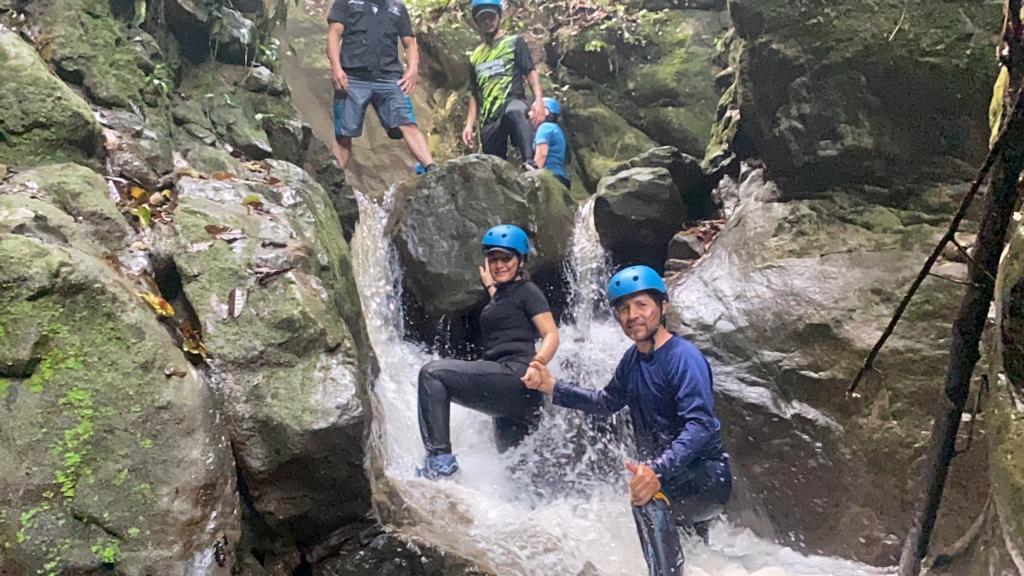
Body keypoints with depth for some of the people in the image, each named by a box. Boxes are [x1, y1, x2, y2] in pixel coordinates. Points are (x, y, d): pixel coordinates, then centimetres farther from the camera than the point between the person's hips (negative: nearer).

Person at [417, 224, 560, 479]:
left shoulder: (527, 291, 2)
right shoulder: (502, 294, 25)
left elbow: (552, 335, -9)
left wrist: (536, 364, -25)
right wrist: (490, 285, 50)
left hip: (515, 376, -10)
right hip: (509, 396, 10)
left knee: (433, 373, -20)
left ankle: (440, 458, -26)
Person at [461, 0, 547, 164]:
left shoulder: (514, 42, 11)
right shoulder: (475, 56, 23)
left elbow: (531, 73, 1)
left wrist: (539, 100, -18)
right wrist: (469, 125, 13)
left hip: (513, 102, -5)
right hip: (489, 119, 5)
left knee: (516, 112, -41)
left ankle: (532, 164, -60)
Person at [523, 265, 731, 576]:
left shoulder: (684, 357, -21)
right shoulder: (633, 358, 3)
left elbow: (701, 424, -33)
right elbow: (608, 401, 20)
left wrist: (658, 471, -46)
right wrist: (552, 387, 10)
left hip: (707, 477, -9)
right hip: (667, 474, 9)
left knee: (649, 495, -34)